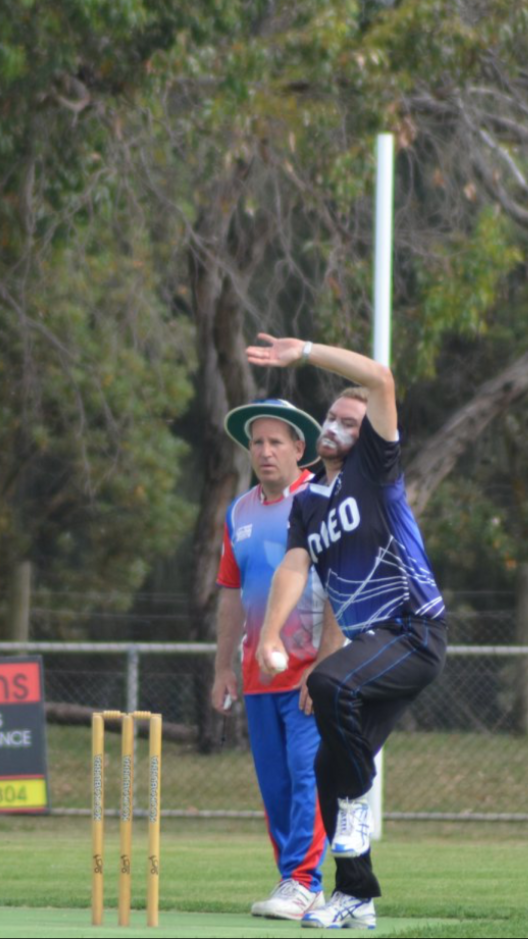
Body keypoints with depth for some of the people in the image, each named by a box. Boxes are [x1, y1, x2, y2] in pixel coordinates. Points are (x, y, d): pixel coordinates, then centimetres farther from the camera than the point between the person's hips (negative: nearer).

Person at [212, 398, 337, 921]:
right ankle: (294, 885, 13)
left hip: (310, 672, -7)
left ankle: (303, 883, -14)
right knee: (273, 783, 7)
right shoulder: (239, 514, 14)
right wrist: (223, 666, 15)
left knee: (307, 774, -13)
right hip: (259, 675, 7)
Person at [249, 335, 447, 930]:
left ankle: (357, 804, -13)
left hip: (413, 631, -8)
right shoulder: (307, 501, 16)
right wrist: (270, 635, -14)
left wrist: (306, 353, -11)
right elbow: (294, 566, 1)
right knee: (332, 767, 6)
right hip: (369, 641, 8)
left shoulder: (374, 467, 0)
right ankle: (355, 897, 16)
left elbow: (380, 379, -13)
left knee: (332, 684, -33)